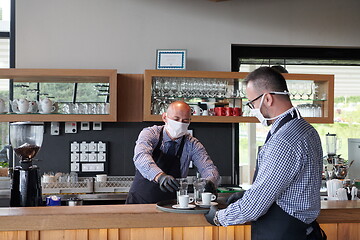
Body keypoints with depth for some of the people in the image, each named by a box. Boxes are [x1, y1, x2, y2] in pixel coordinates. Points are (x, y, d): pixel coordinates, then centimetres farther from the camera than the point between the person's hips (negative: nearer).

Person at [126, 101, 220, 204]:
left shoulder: (191, 144, 1)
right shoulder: (150, 133, -6)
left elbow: (209, 168, -7)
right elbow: (141, 156, -25)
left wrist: (210, 182, -31)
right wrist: (159, 176, -44)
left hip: (171, 205, 3)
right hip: (140, 200, -2)